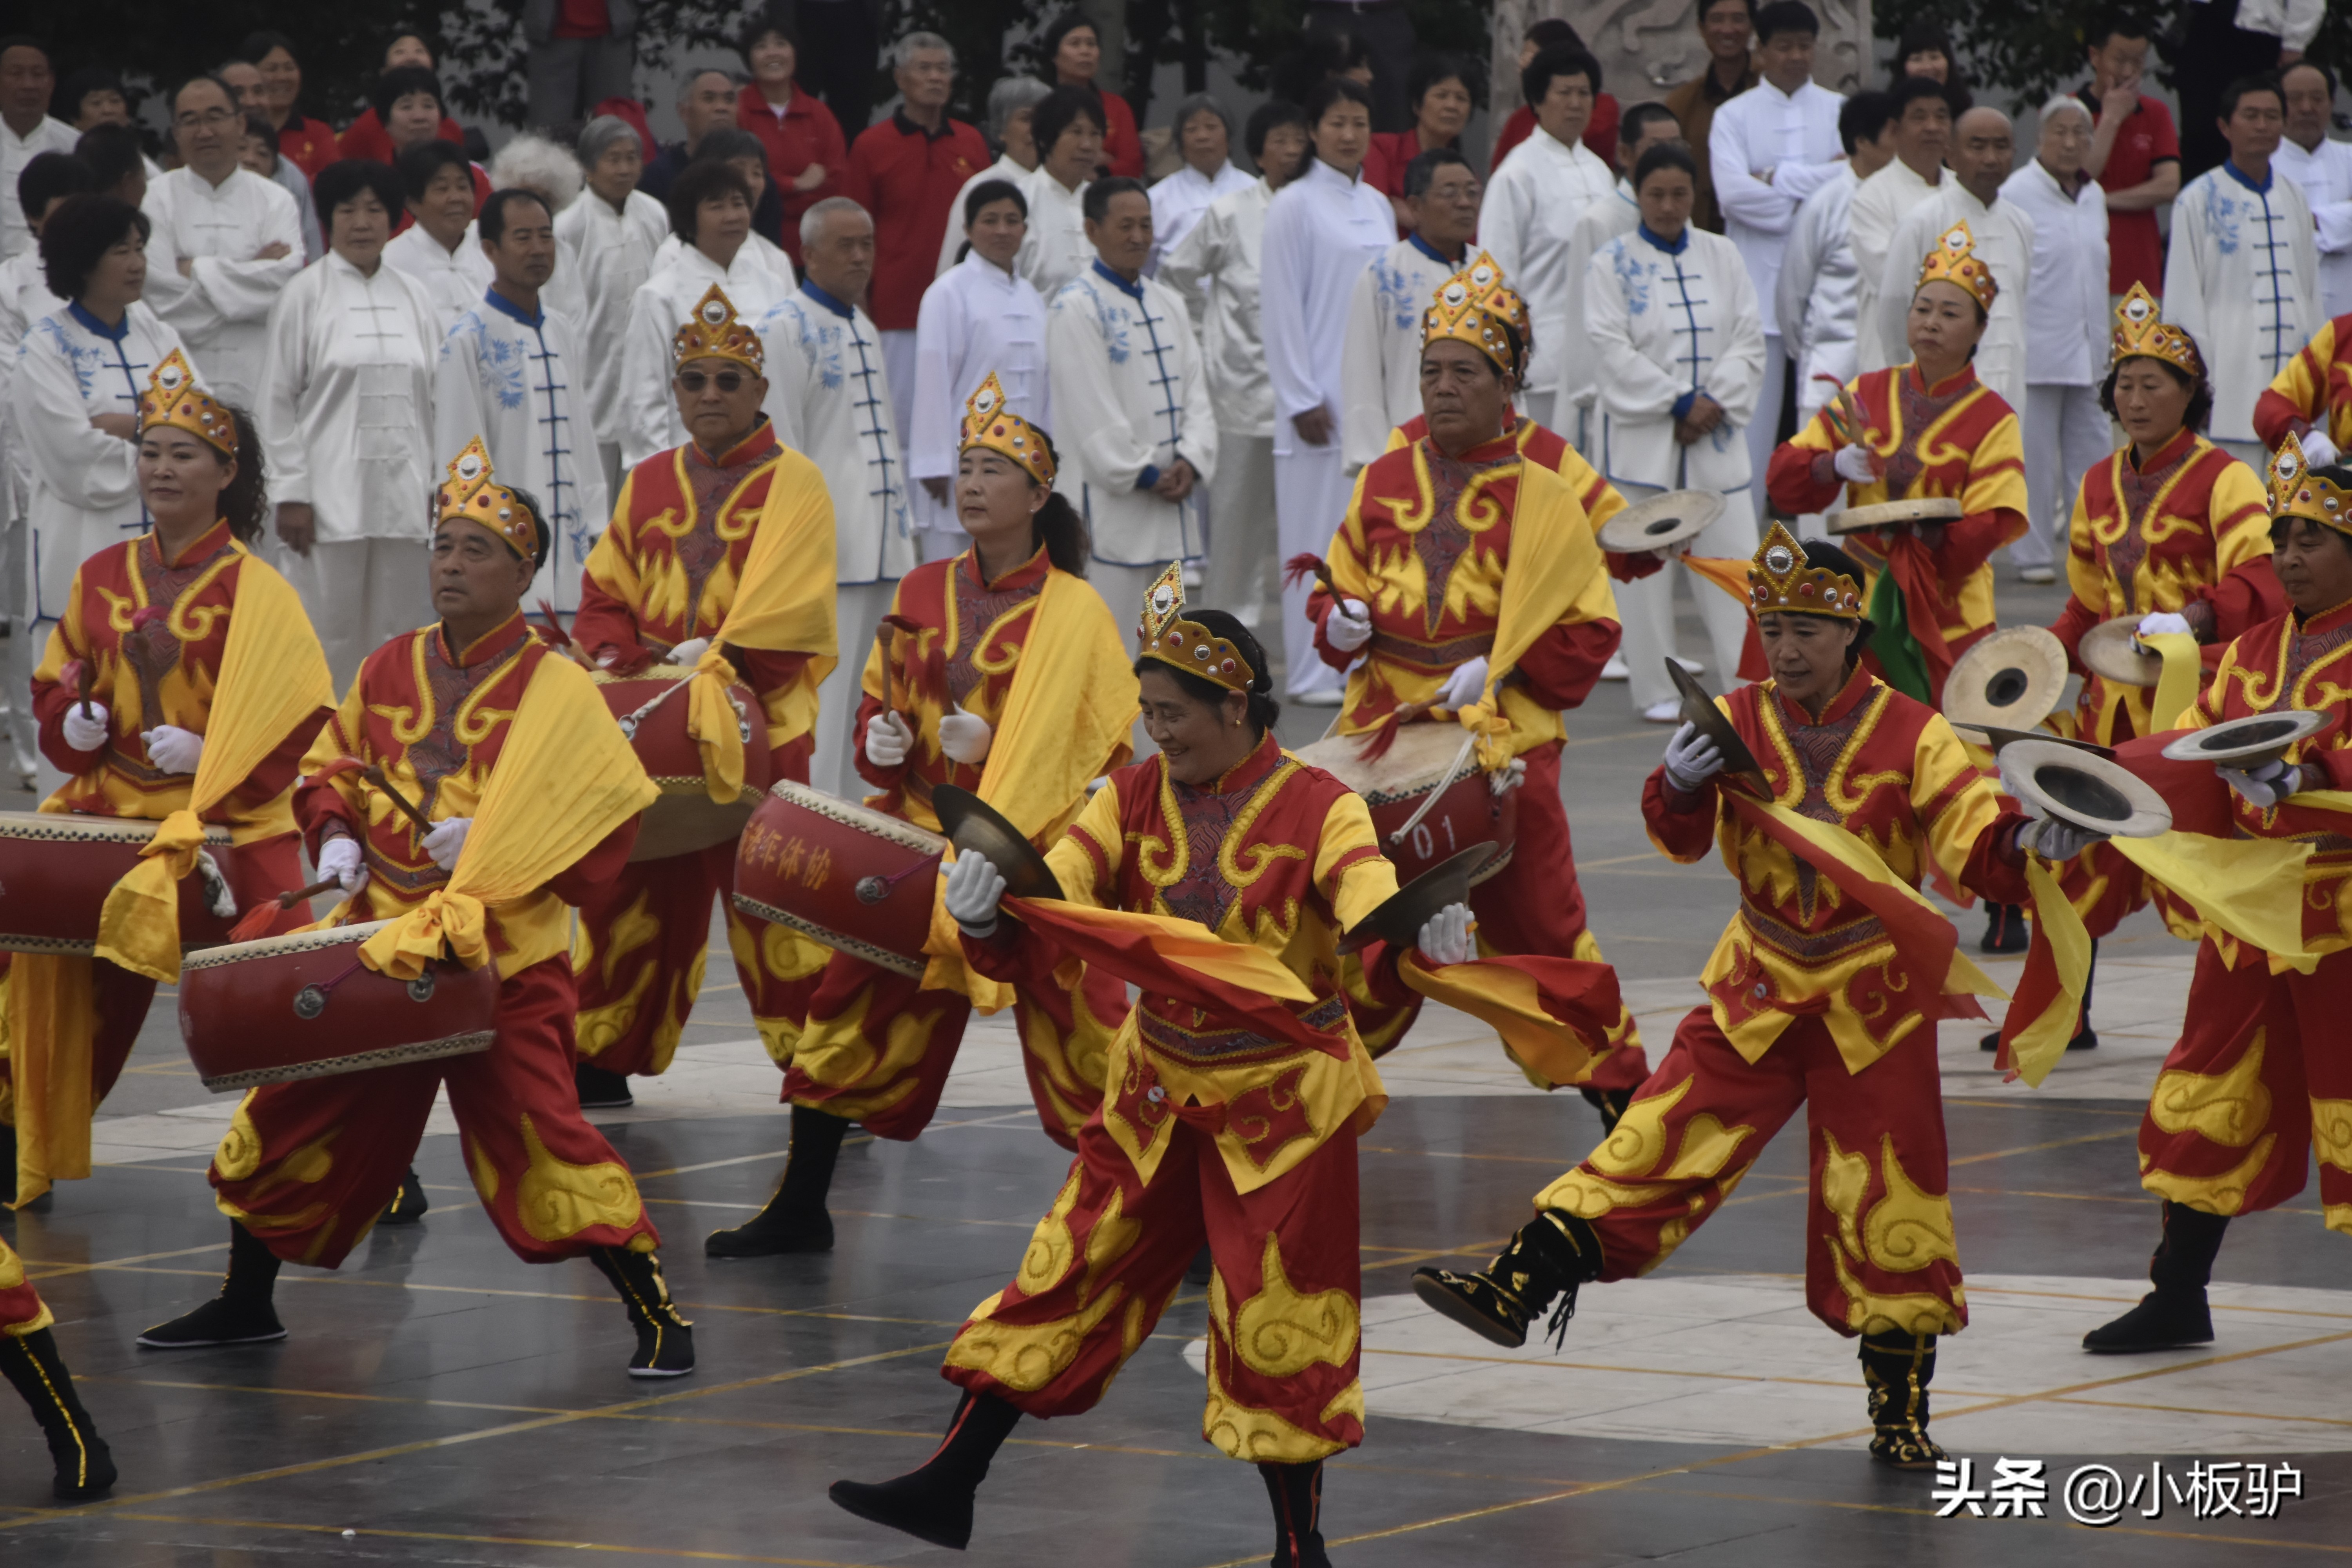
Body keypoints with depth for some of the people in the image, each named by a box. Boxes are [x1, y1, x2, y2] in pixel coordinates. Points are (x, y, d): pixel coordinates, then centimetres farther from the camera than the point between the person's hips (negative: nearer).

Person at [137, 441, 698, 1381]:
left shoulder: (554, 689, -7)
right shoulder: (388, 670, 9)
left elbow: (609, 812, -9)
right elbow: (331, 766, 21)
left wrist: (498, 845, -19)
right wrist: (336, 835, 1)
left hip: (501, 955, -6)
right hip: (379, 940, 6)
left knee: (536, 1129, -15)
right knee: (292, 1113, 11)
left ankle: (657, 1316, -6)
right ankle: (245, 1305, 30)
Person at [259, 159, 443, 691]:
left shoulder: (414, 298, 11)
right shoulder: (307, 294, 0)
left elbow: (435, 397, 13)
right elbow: (279, 401, -2)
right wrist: (290, 493, -7)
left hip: (405, 492, 4)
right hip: (332, 493, -4)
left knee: (396, 636, 4)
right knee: (331, 634, -4)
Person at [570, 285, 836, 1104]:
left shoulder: (793, 485, -1)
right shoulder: (650, 484, 15)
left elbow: (791, 608, -11)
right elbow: (606, 591, 15)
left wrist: (717, 661, -21)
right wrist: (614, 655, -4)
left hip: (755, 725, -5)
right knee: (632, 892, 9)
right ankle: (604, 1059, 19)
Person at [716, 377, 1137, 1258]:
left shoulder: (1072, 610, -6)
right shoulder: (923, 593, 9)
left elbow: (1103, 741, -10)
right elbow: (881, 696, 21)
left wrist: (992, 745, -21)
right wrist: (881, 739, -1)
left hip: (1036, 854, -5)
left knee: (1077, 1028, -7)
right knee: (852, 1011, 8)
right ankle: (799, 1211, 19)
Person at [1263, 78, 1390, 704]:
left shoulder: (1377, 206, 13)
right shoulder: (1294, 205, -5)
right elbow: (1281, 306, -8)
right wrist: (1302, 398, -12)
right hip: (1322, 392, -6)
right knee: (1317, 529, -4)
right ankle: (1311, 670, 0)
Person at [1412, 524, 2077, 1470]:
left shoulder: (1910, 734, -6)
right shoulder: (1737, 721, -1)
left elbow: (1976, 849, -12)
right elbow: (1681, 838, -10)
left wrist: (2030, 842, -34)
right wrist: (1680, 789, -32)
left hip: (1876, 1006, -1)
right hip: (1757, 997, 1)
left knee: (1886, 1198, 3)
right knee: (1659, 1140, -7)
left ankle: (1900, 1411, 14)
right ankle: (1515, 1290, -10)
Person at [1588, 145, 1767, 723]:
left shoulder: (1722, 256, 9)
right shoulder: (1612, 262, -1)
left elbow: (1749, 338, 5)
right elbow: (1611, 348, -9)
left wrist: (1716, 404, -9)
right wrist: (1679, 402, -14)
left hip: (1716, 435, 3)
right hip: (1642, 435, -2)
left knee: (1733, 557, -1)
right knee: (1647, 567, 0)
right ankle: (1656, 690, 8)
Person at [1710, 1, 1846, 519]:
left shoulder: (1839, 112, 10)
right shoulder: (1735, 116, 7)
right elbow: (1733, 191, -9)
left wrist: (1777, 179, -8)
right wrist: (1815, 192, -7)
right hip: (1758, 285, -1)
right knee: (1752, 415, -2)